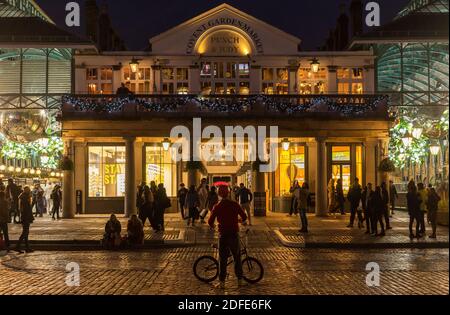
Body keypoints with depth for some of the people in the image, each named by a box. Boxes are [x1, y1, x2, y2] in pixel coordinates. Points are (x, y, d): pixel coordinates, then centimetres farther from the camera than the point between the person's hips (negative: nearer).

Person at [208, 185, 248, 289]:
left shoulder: (217, 207, -6)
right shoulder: (234, 204, -3)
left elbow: (210, 221, -7)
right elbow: (244, 217, -1)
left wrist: (212, 226, 16)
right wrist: (243, 222, 22)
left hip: (223, 234, -1)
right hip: (234, 234, 1)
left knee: (222, 259, 5)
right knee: (237, 257, 14)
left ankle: (222, 282, 6)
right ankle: (239, 279, 18)